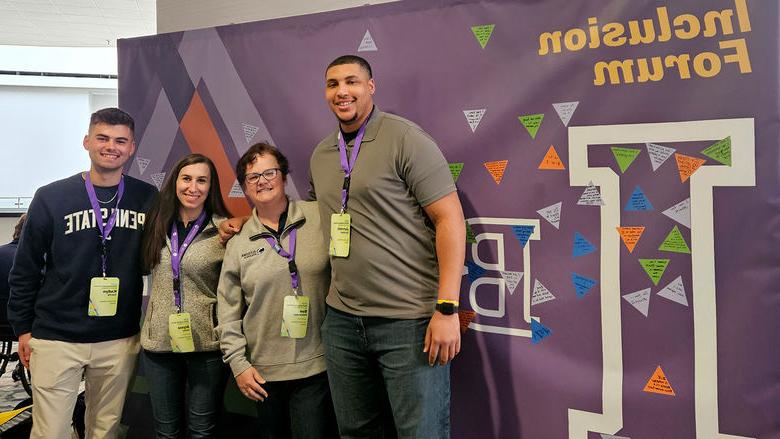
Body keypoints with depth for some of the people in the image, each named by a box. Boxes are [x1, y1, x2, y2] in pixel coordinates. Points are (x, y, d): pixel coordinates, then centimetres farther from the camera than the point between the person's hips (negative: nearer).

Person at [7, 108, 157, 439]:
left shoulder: (147, 198, 1)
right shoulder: (52, 197, -4)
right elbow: (25, 269, 2)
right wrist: (22, 327, 3)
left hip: (120, 341, 2)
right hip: (56, 339, -2)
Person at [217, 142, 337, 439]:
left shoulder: (320, 219, -2)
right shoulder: (238, 243, 5)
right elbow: (228, 311, 7)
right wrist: (238, 363, 2)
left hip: (316, 366, -3)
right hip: (263, 371, 3)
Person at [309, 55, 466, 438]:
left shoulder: (405, 139, -7)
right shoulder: (320, 155, 13)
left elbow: (449, 219, -12)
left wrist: (447, 308, -17)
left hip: (409, 320, -6)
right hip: (342, 320, 6)